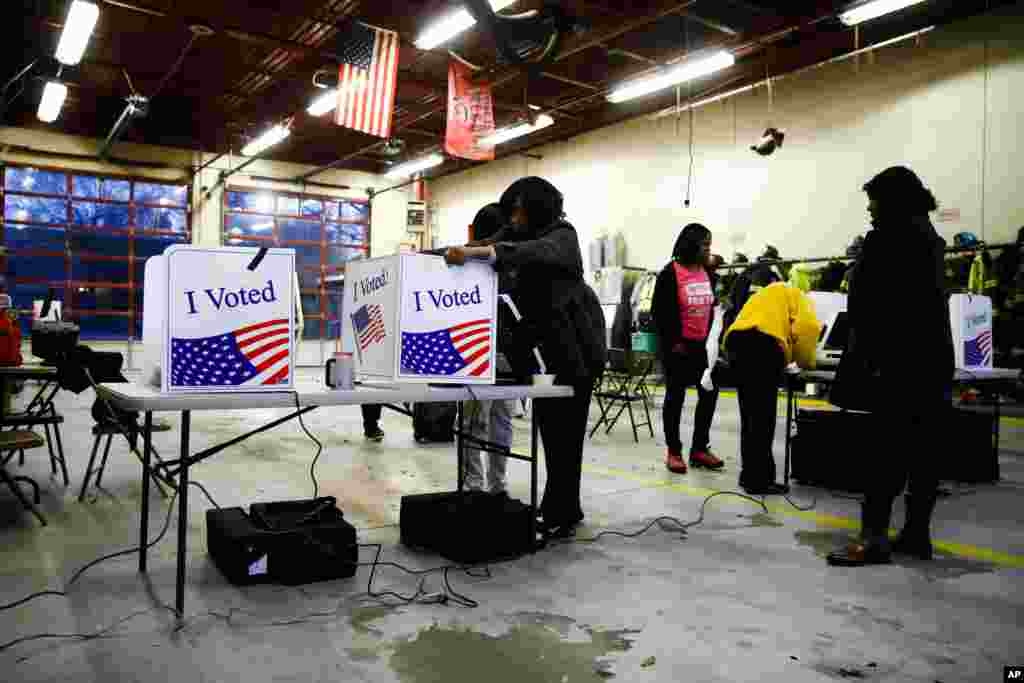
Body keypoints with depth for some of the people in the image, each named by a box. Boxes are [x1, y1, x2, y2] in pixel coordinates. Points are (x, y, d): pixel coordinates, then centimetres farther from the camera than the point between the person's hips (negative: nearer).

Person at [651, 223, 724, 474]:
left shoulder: (707, 271, 7)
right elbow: (660, 312, -13)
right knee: (675, 396, 2)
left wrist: (712, 337, 9)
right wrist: (673, 342, -13)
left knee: (709, 394, 6)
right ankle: (673, 451, 12)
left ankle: (699, 448, 18)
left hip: (703, 344, 7)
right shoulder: (670, 273, -13)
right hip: (677, 346, -7)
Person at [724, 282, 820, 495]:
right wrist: (806, 362, 11)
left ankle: (749, 474, 22)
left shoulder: (763, 296, 40)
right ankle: (758, 480, -1)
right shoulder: (795, 295, 20)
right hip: (763, 342, -7)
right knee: (763, 418, -3)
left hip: (735, 340, 7)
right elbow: (807, 327, -3)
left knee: (749, 416, 15)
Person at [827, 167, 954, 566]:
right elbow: (931, 300, 17)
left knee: (889, 450, -9)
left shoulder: (886, 238, -8)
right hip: (936, 355, 8)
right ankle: (916, 534, 15)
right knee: (924, 450, 9)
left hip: (902, 358, -8)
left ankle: (874, 537, -8)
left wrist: (855, 358, -8)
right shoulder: (930, 238, 17)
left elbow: (866, 305, -12)